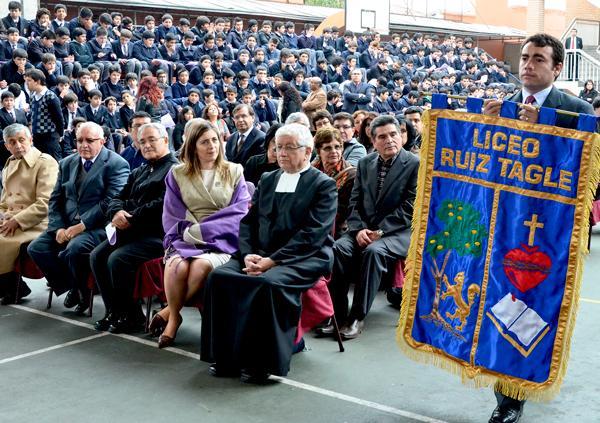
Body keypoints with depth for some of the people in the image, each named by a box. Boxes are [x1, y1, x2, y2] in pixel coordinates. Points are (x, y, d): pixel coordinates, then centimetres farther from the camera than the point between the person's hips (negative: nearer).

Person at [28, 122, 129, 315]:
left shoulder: (116, 164, -5)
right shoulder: (67, 164, 17)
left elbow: (110, 202, -15)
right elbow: (55, 200, 14)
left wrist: (81, 226, -19)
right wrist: (58, 228, -4)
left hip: (97, 227, -7)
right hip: (66, 225, 7)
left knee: (74, 249, -33)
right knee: (36, 248, -13)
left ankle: (81, 290, -2)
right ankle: (69, 286, 6)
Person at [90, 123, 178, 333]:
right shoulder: (139, 172, 24)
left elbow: (162, 205, -18)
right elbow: (118, 198, 19)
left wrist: (131, 219, -15)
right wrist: (117, 213, -6)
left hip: (157, 234, -9)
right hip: (131, 231, 9)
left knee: (117, 259, -25)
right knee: (97, 256, -8)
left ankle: (132, 316, -9)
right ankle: (113, 311, 1)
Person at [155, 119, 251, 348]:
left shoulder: (234, 172, 9)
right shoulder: (177, 174, 12)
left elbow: (239, 212, -2)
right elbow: (172, 216, 7)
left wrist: (201, 230, -12)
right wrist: (189, 233, -12)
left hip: (221, 240, -1)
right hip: (185, 239, 1)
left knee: (202, 265, -34)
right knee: (177, 266, -33)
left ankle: (170, 313, -12)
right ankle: (174, 317, -9)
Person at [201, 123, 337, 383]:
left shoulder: (323, 185, 1)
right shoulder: (267, 180, 21)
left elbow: (312, 234, -11)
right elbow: (248, 222, 15)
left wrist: (272, 260, -18)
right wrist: (248, 254, -6)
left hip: (304, 258, -6)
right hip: (260, 255, 6)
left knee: (268, 282, -36)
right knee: (218, 276, -20)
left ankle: (261, 362, -22)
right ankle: (226, 356, -13)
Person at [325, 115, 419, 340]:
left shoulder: (415, 164, -4)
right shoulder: (364, 163, 12)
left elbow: (408, 207, -11)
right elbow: (355, 202, 9)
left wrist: (380, 231, -17)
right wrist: (359, 229, -10)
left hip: (398, 231, -4)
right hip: (364, 229, 4)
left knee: (374, 251, -34)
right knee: (339, 247, -25)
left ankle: (357, 317, -25)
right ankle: (337, 312, -18)